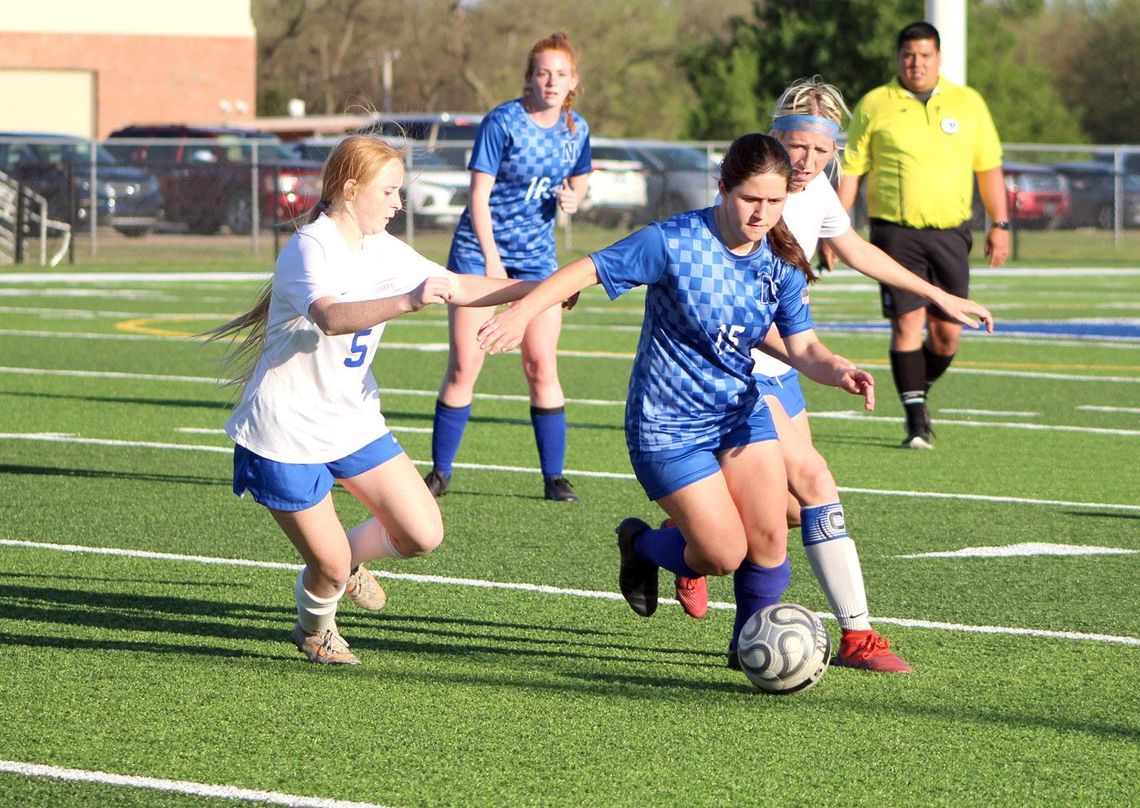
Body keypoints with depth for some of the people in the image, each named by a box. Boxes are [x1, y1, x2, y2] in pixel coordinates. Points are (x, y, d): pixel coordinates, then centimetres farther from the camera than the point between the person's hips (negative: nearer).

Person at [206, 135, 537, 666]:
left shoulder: (381, 250, 4)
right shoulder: (309, 248, -21)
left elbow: (457, 288, 12)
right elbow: (330, 317, -41)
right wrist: (408, 301, -55)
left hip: (352, 422, 7)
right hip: (287, 434, -7)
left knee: (423, 535, -3)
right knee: (331, 568, -4)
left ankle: (348, 557, 28)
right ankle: (314, 629, 31)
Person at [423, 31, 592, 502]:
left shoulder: (576, 129, 1)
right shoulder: (503, 122, -14)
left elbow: (579, 180, 16)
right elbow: (479, 195, -12)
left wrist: (572, 198, -9)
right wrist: (492, 261, -16)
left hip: (536, 255, 4)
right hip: (480, 249, -4)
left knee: (541, 366, -2)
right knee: (464, 366, -4)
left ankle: (554, 477, 4)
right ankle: (440, 472, 6)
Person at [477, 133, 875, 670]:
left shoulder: (781, 263, -4)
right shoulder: (673, 243, -20)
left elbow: (803, 348, -4)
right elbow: (586, 270, -19)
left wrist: (838, 372, -26)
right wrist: (520, 313, -33)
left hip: (740, 411, 5)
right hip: (668, 425, -5)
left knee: (769, 541, -7)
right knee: (724, 555, -7)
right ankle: (641, 545, 26)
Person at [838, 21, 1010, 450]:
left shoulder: (967, 103, 9)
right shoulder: (874, 105, 3)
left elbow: (989, 168, 15)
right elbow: (850, 170, 6)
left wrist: (999, 225, 10)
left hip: (950, 233, 2)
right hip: (896, 233, -2)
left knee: (947, 331, 2)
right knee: (907, 322, -11)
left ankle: (920, 392, 28)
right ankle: (916, 419, -6)